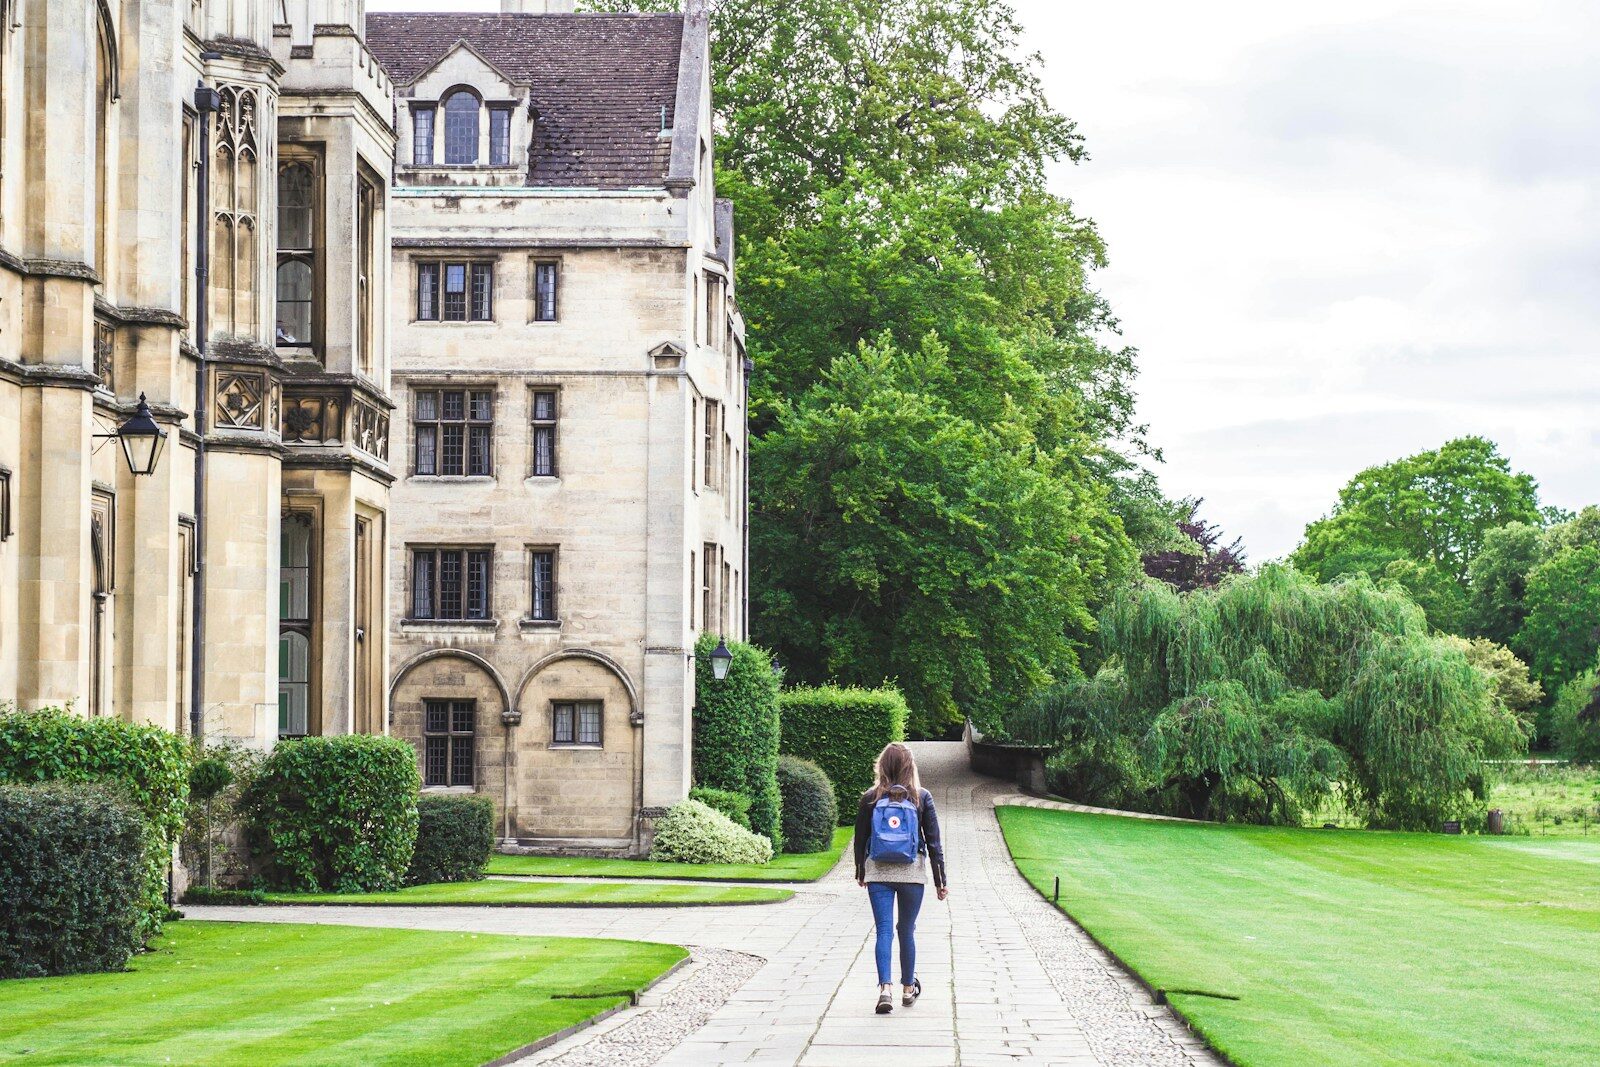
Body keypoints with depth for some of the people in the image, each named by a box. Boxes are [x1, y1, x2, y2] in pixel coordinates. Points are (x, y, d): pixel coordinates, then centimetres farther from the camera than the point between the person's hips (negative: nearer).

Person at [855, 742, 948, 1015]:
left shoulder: (870, 798, -2)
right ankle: (908, 989, 24)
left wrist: (860, 873, 20)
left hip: (878, 872, 0)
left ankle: (885, 987, -17)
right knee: (907, 930, 13)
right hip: (912, 872, 0)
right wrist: (940, 879, 5)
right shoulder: (921, 798, -3)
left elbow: (860, 839, 6)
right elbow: (934, 841, -1)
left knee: (884, 930, -1)